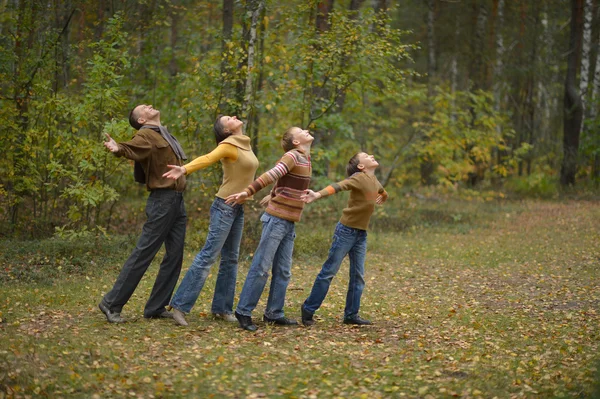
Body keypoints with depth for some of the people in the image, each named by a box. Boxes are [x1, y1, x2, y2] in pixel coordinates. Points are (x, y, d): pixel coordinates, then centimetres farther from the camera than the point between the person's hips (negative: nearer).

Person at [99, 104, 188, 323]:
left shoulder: (163, 135, 19)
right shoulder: (146, 135, -8)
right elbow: (131, 148, -30)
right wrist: (118, 149, -52)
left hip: (177, 201, 9)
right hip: (162, 200, -9)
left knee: (175, 256, 5)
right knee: (143, 254, -9)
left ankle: (156, 307, 9)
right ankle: (112, 303, -4)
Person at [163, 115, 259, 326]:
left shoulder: (244, 144, 13)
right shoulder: (229, 145, -12)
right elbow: (207, 159, -29)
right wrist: (184, 169, -46)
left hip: (238, 208, 9)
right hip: (225, 207, -9)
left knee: (230, 259, 9)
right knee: (208, 256, -11)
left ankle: (222, 308, 15)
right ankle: (180, 305, -10)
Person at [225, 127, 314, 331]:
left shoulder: (306, 160, 15)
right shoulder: (292, 156, -11)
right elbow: (271, 175, -23)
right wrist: (247, 193, -31)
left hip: (289, 222, 8)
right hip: (277, 219, -8)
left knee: (283, 271, 8)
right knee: (262, 267, -6)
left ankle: (274, 314, 13)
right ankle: (244, 311, -1)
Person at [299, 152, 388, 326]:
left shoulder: (374, 181, 10)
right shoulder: (359, 178, -14)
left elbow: (382, 192, 35)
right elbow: (338, 186, -32)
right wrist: (318, 194, -49)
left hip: (361, 233, 7)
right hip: (346, 230, -7)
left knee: (358, 276, 5)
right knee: (329, 271, -2)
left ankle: (351, 315, 11)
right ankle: (308, 309, 6)